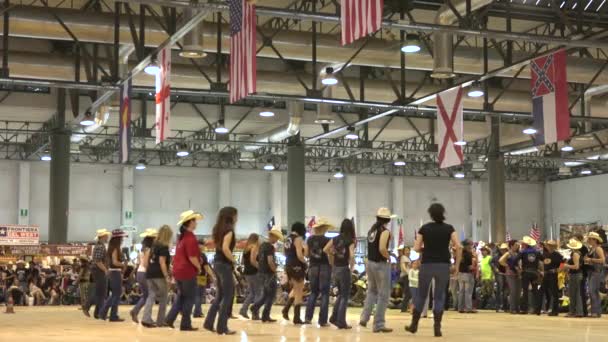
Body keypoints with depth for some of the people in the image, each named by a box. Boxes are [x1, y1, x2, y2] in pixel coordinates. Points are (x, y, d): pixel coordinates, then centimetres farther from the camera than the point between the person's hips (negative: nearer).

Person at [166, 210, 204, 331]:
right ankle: (185, 325, 6)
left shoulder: (181, 236, 12)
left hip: (178, 271, 8)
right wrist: (199, 267, -6)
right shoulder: (190, 237, -16)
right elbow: (192, 257, -22)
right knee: (189, 299, 3)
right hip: (188, 272, -8)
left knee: (181, 296, 19)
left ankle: (170, 319, 12)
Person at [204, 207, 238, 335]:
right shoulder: (228, 230, -14)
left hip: (217, 263, 9)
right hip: (225, 265, -9)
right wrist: (233, 260, -13)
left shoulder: (219, 229, 13)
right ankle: (222, 327, -1)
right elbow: (225, 248, -25)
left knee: (220, 295, 17)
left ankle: (209, 323, 18)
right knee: (228, 297, -2)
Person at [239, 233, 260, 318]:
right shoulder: (255, 247, -10)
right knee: (258, 293, -2)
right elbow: (253, 261, -21)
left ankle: (243, 309, 5)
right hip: (254, 272, -8)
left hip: (247, 272, 8)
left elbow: (242, 261, 18)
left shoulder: (247, 247, 15)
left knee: (252, 293, 16)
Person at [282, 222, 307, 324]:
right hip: (297, 267, -8)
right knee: (299, 293, 1)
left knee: (295, 290, 24)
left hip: (288, 266, 8)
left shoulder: (288, 239, 13)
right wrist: (306, 263, -5)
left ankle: (286, 309, 12)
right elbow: (299, 255, -20)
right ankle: (296, 318, 2)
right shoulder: (298, 239, -12)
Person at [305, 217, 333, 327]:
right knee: (324, 294, 2)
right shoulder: (327, 240, -11)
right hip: (324, 267, -5)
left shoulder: (310, 239, 3)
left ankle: (308, 317, 7)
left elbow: (307, 254, 8)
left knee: (313, 292, 16)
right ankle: (323, 320, 1)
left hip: (313, 267, 5)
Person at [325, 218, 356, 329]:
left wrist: (332, 261, 11)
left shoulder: (335, 239, 4)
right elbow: (351, 255, -23)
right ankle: (341, 322, 3)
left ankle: (334, 317, 18)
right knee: (345, 296, 3)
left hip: (335, 269, 6)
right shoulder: (350, 241, -11)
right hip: (344, 269, -6)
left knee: (340, 294, 21)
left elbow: (325, 249, 3)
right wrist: (352, 267, -6)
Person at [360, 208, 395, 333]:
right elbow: (382, 248, -26)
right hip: (381, 264, -7)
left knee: (372, 291, 23)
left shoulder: (372, 229, 10)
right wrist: (388, 257, -9)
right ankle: (378, 324, 1)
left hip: (370, 263, 8)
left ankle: (364, 317, 12)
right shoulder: (385, 231, -14)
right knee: (383, 295, 1)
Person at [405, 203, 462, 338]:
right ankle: (437, 327, -1)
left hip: (426, 265, 0)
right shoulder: (449, 228, 1)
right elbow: (458, 247, -8)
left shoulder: (424, 228, 2)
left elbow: (416, 248, 0)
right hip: (443, 265, 0)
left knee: (421, 295, 13)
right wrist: (457, 265, 0)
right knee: (439, 296, 7)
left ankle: (414, 324, 18)